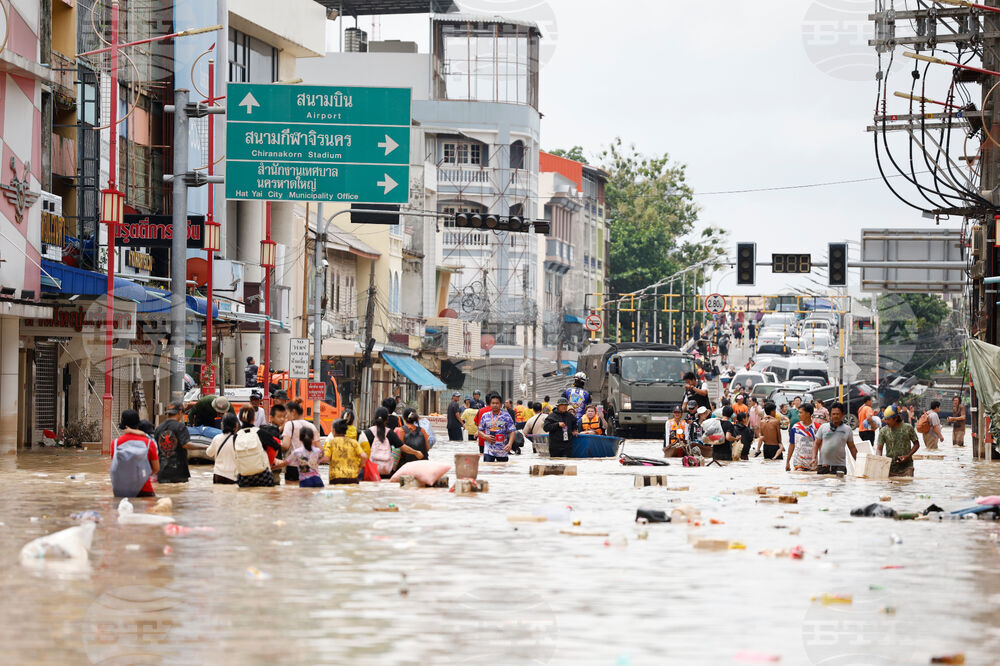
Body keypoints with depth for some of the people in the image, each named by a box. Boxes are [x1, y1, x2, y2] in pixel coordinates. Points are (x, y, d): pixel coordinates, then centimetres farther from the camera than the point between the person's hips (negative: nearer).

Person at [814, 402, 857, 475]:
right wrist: (814, 458, -4)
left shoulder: (847, 429, 9)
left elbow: (852, 448, 13)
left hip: (840, 466, -1)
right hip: (823, 465, 1)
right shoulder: (823, 427, 9)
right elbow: (817, 444, 9)